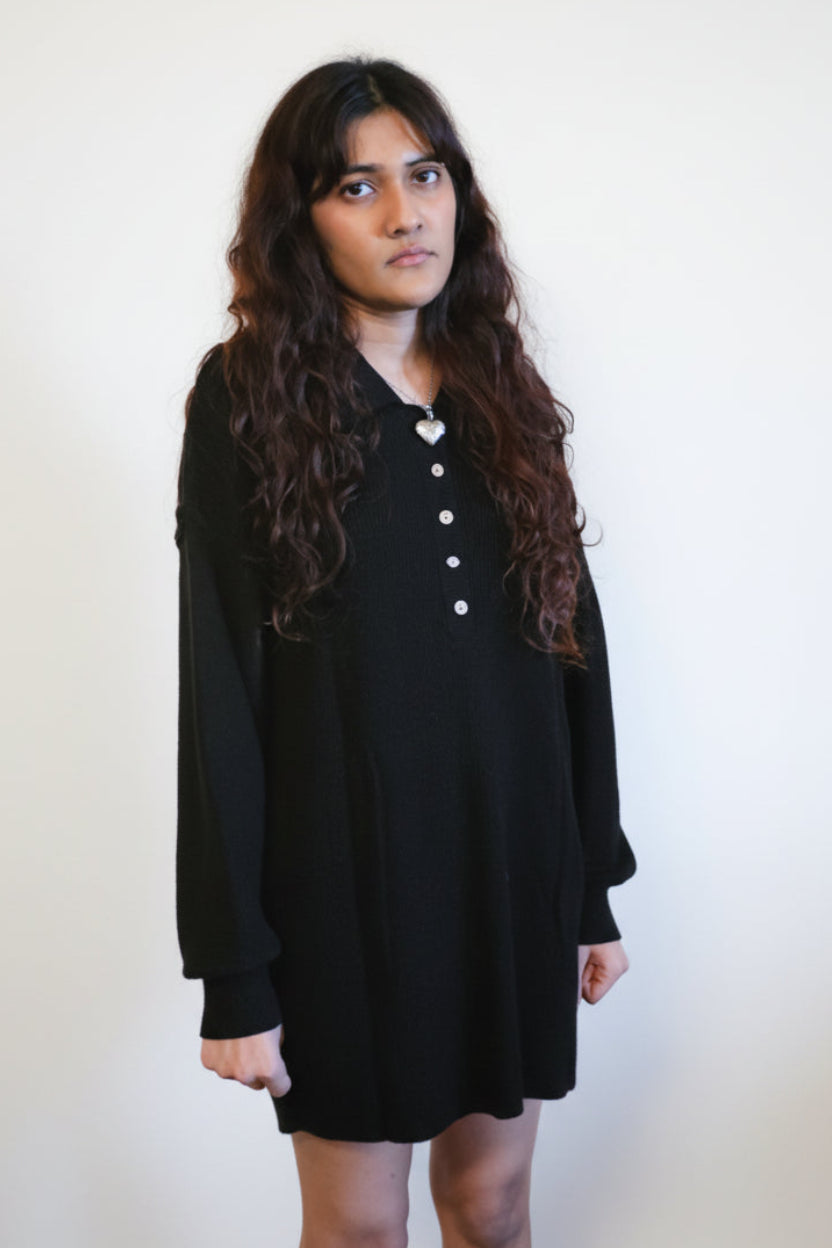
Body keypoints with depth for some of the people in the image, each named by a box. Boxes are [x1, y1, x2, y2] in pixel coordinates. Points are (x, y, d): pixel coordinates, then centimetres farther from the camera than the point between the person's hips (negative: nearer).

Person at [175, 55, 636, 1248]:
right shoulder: (250, 400, -7)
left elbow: (574, 643, 8)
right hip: (346, 872, -4)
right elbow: (220, 689, -10)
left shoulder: (503, 391, 6)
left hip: (516, 861, 4)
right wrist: (234, 972, -11)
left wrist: (594, 883, 8)